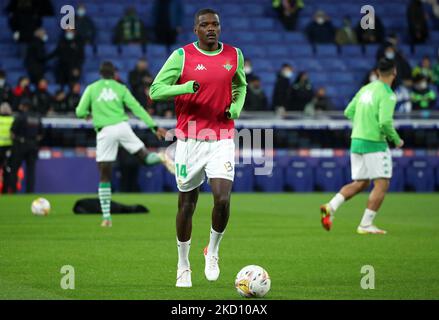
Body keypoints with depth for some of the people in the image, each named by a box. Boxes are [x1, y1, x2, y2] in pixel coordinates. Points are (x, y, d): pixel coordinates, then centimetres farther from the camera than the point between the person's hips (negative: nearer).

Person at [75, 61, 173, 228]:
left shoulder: (91, 89, 10)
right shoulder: (120, 88, 12)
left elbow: (80, 112, 8)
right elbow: (137, 108, 7)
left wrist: (88, 114, 32)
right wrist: (154, 127, 7)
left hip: (104, 132, -1)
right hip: (122, 126, 1)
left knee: (104, 176, 4)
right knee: (145, 157, 11)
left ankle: (106, 217, -1)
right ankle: (161, 157, -24)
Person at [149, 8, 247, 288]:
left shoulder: (234, 55, 6)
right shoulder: (182, 55, -4)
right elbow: (155, 90, -6)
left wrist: (236, 107, 2)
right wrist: (187, 87, -22)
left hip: (222, 141, 1)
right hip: (189, 141, -1)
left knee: (223, 200, -15)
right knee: (187, 204, 6)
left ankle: (213, 252, 11)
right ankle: (183, 267, 21)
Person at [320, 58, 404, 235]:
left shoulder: (365, 89, 10)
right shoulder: (387, 95, -14)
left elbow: (348, 112, 14)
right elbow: (385, 122, -22)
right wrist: (396, 140, -6)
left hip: (356, 141, 8)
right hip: (375, 144, -8)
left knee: (360, 184, 16)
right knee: (382, 184, 0)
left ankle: (331, 206, 0)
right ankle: (365, 225, -4)